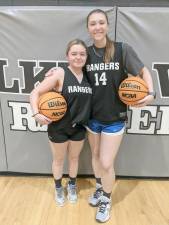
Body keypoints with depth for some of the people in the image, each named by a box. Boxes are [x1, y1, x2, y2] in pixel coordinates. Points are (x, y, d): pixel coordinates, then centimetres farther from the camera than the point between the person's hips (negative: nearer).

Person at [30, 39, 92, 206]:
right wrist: (36, 113, -27)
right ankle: (58, 188, 43)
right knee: (58, 159, 17)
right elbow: (35, 93, -16)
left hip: (79, 127, 4)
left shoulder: (87, 76, -1)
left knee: (74, 157, 21)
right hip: (58, 127, -4)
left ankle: (72, 186, 46)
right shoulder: (60, 74, -15)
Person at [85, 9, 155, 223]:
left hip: (114, 118, -3)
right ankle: (99, 189, 48)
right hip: (92, 117, 4)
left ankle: (106, 201, 31)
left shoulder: (122, 49, -11)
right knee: (95, 156, 19)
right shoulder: (87, 53, -1)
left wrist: (151, 93, -20)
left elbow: (143, 71, -4)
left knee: (106, 163, 1)